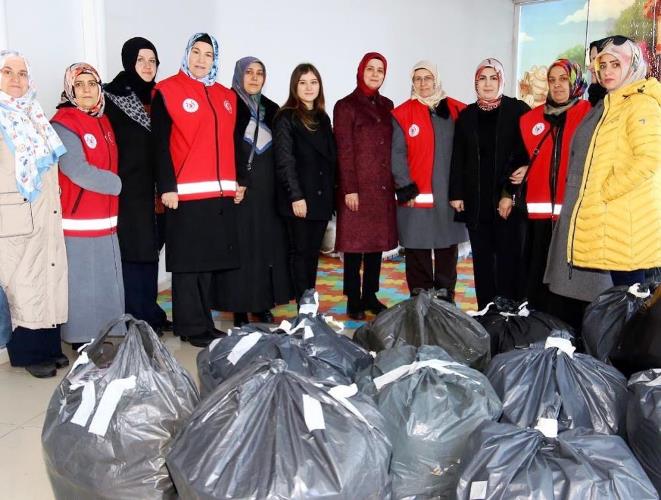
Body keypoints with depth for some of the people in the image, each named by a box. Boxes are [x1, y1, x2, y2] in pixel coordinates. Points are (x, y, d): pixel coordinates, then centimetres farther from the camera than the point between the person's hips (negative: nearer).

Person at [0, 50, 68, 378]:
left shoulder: (36, 117, 17)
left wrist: (54, 202, 16)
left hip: (47, 215, 6)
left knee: (49, 280, 7)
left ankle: (49, 346, 18)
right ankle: (30, 353, 12)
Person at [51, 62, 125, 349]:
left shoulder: (103, 122, 14)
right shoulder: (63, 124, -9)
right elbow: (78, 171, -17)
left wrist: (114, 184, 7)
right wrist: (116, 184, -6)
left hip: (105, 222, 7)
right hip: (77, 224, -7)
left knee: (109, 285, 12)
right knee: (82, 286, -1)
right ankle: (83, 343, 10)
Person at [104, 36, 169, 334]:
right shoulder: (112, 97, -3)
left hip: (150, 189, 6)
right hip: (126, 191, -6)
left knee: (150, 251, 10)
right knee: (132, 253, -3)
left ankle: (151, 314, 20)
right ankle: (137, 321, 6)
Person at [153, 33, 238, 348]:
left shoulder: (226, 96, 17)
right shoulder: (167, 91, 0)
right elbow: (161, 143, -7)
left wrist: (238, 183, 14)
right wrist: (167, 187, -13)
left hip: (221, 193, 6)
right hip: (185, 194, -6)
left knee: (210, 260, 10)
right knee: (188, 262, -1)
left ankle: (203, 322, 21)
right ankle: (192, 327, 8)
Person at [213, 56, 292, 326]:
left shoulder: (271, 109, 15)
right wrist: (235, 183, -15)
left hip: (267, 190, 5)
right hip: (239, 188, -4)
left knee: (269, 244, 4)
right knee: (241, 246, -3)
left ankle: (264, 303, 14)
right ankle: (240, 308, 3)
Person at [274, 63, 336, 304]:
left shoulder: (323, 118, 16)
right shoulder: (286, 118, -3)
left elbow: (331, 158, 16)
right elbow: (284, 161, -10)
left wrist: (331, 193, 8)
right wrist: (296, 196, -16)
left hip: (321, 197, 6)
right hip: (299, 199, -6)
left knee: (313, 253, 9)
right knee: (300, 252, -1)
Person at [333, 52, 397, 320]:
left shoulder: (387, 106, 15)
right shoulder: (346, 106, -1)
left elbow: (391, 146, 15)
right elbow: (344, 151, -6)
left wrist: (394, 183, 8)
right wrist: (349, 189, -12)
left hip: (383, 187, 5)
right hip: (358, 187, -5)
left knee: (377, 241, 9)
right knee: (355, 244, -1)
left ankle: (370, 296, 20)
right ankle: (353, 301, 9)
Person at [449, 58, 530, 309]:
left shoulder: (518, 110, 1)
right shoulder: (467, 115, 12)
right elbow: (458, 158, 11)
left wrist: (511, 194, -11)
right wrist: (456, 194, 3)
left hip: (508, 200, -3)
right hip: (476, 201, 3)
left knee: (509, 258, -3)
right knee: (482, 260, 5)